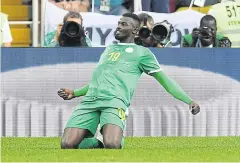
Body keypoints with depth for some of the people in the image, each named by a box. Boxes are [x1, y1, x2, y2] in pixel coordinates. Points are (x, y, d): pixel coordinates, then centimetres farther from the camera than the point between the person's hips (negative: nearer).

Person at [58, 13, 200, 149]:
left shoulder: (142, 52, 15)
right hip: (89, 101, 5)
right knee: (67, 144, -17)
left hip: (115, 101, -5)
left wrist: (189, 101, 1)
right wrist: (74, 93, 32)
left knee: (112, 145, -33)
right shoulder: (109, 49, 32)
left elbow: (165, 80, 11)